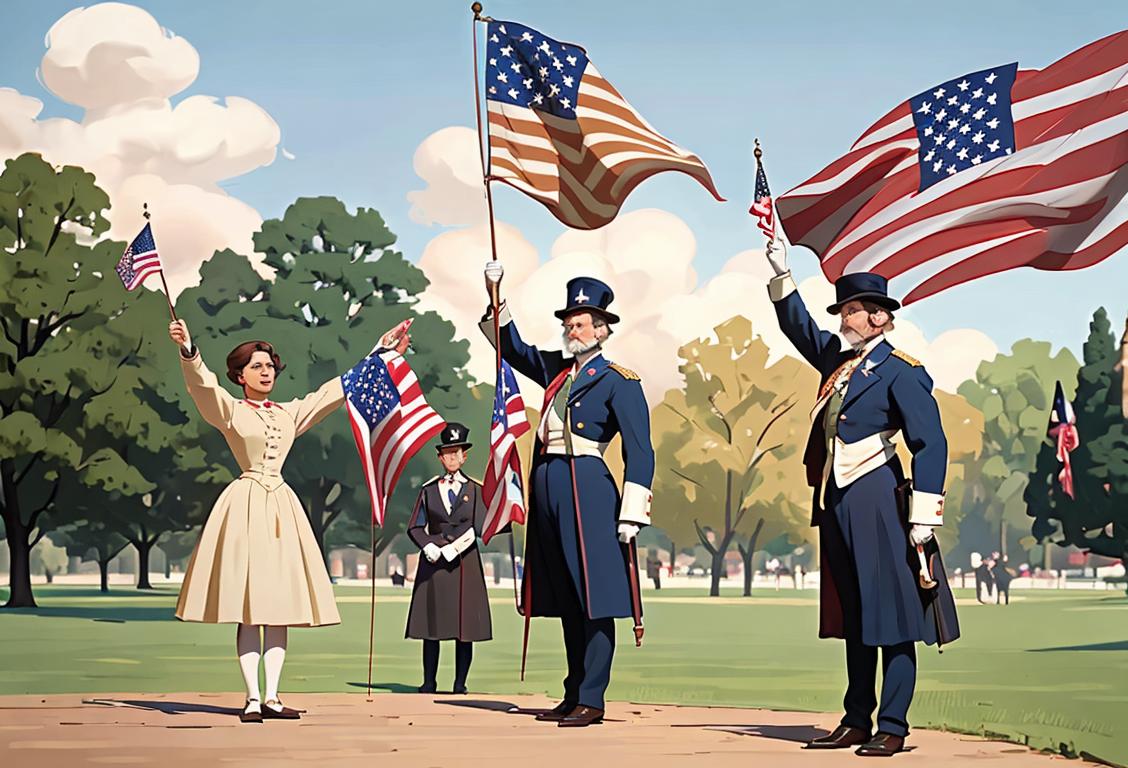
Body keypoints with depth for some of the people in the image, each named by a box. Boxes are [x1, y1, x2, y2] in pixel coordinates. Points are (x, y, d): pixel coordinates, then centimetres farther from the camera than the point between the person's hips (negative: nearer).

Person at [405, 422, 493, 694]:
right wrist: (429, 547, -10)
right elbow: (415, 527, 8)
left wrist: (452, 548, -12)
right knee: (431, 625, 0)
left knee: (465, 626, -3)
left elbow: (478, 528, -1)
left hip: (465, 560, -1)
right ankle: (428, 683, 5)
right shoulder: (429, 489, 11)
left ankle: (460, 685, 2)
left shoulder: (475, 489, 8)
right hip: (433, 561, 1)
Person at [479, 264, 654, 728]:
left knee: (594, 598, -6)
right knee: (566, 600, 11)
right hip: (547, 487, 7)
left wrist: (631, 514, -13)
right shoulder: (556, 369, 16)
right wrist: (496, 298, 23)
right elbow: (513, 349, 33)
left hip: (586, 489, -7)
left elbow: (640, 453, -8)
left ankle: (591, 699, -4)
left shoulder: (618, 381, -3)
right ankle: (574, 695, 17)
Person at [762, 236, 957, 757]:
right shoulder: (837, 357, 13)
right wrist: (780, 272, 13)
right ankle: (856, 722, 17)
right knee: (852, 616, 11)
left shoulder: (900, 371, -8)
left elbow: (930, 444, -12)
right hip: (835, 500, 8)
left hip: (876, 499, -8)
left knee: (891, 614, -4)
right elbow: (798, 327, 25)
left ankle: (892, 727, 0)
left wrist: (924, 515, -16)